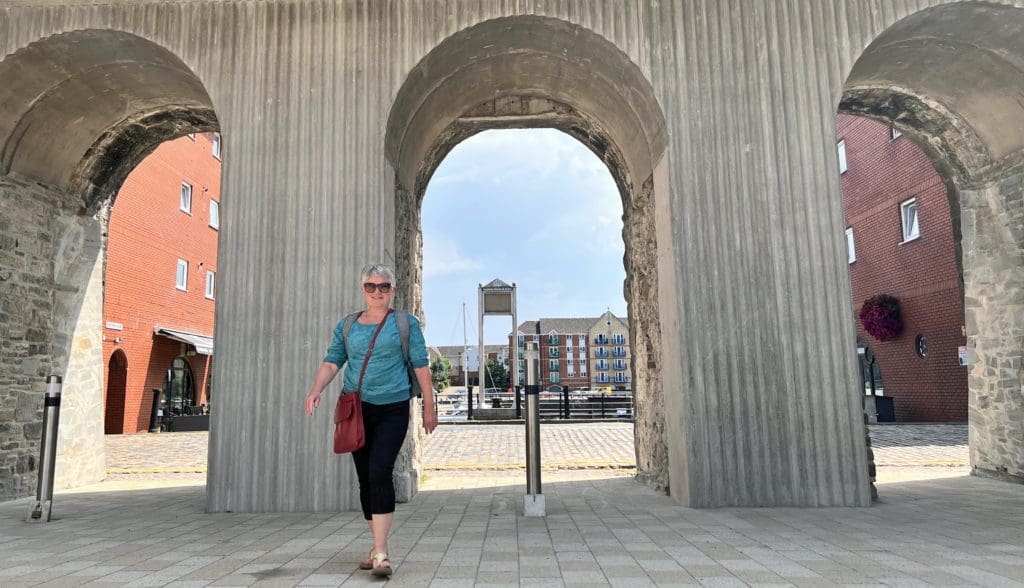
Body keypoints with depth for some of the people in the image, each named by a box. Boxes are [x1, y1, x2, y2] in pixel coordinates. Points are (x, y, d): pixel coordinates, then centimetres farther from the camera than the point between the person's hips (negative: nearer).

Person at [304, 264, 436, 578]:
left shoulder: (405, 324, 3)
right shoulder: (347, 326, 11)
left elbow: (420, 365, 3)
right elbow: (331, 362, 6)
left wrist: (429, 407, 2)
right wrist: (315, 390, -12)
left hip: (392, 410, -4)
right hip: (357, 410, 4)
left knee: (380, 472, -18)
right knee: (365, 479, 9)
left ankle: (381, 552, -15)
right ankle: (378, 544, 24)